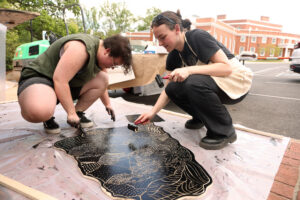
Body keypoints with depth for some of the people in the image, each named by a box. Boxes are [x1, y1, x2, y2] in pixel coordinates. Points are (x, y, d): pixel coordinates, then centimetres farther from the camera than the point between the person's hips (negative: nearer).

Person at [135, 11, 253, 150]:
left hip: (236, 80, -6)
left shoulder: (198, 37, -20)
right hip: (209, 82, 7)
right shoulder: (173, 56, 0)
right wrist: (153, 112, -11)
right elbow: (167, 89, 1)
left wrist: (190, 70, -35)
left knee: (193, 83, -34)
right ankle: (202, 117, 13)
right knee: (173, 89, -11)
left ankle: (225, 132, -14)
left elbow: (226, 67, -25)